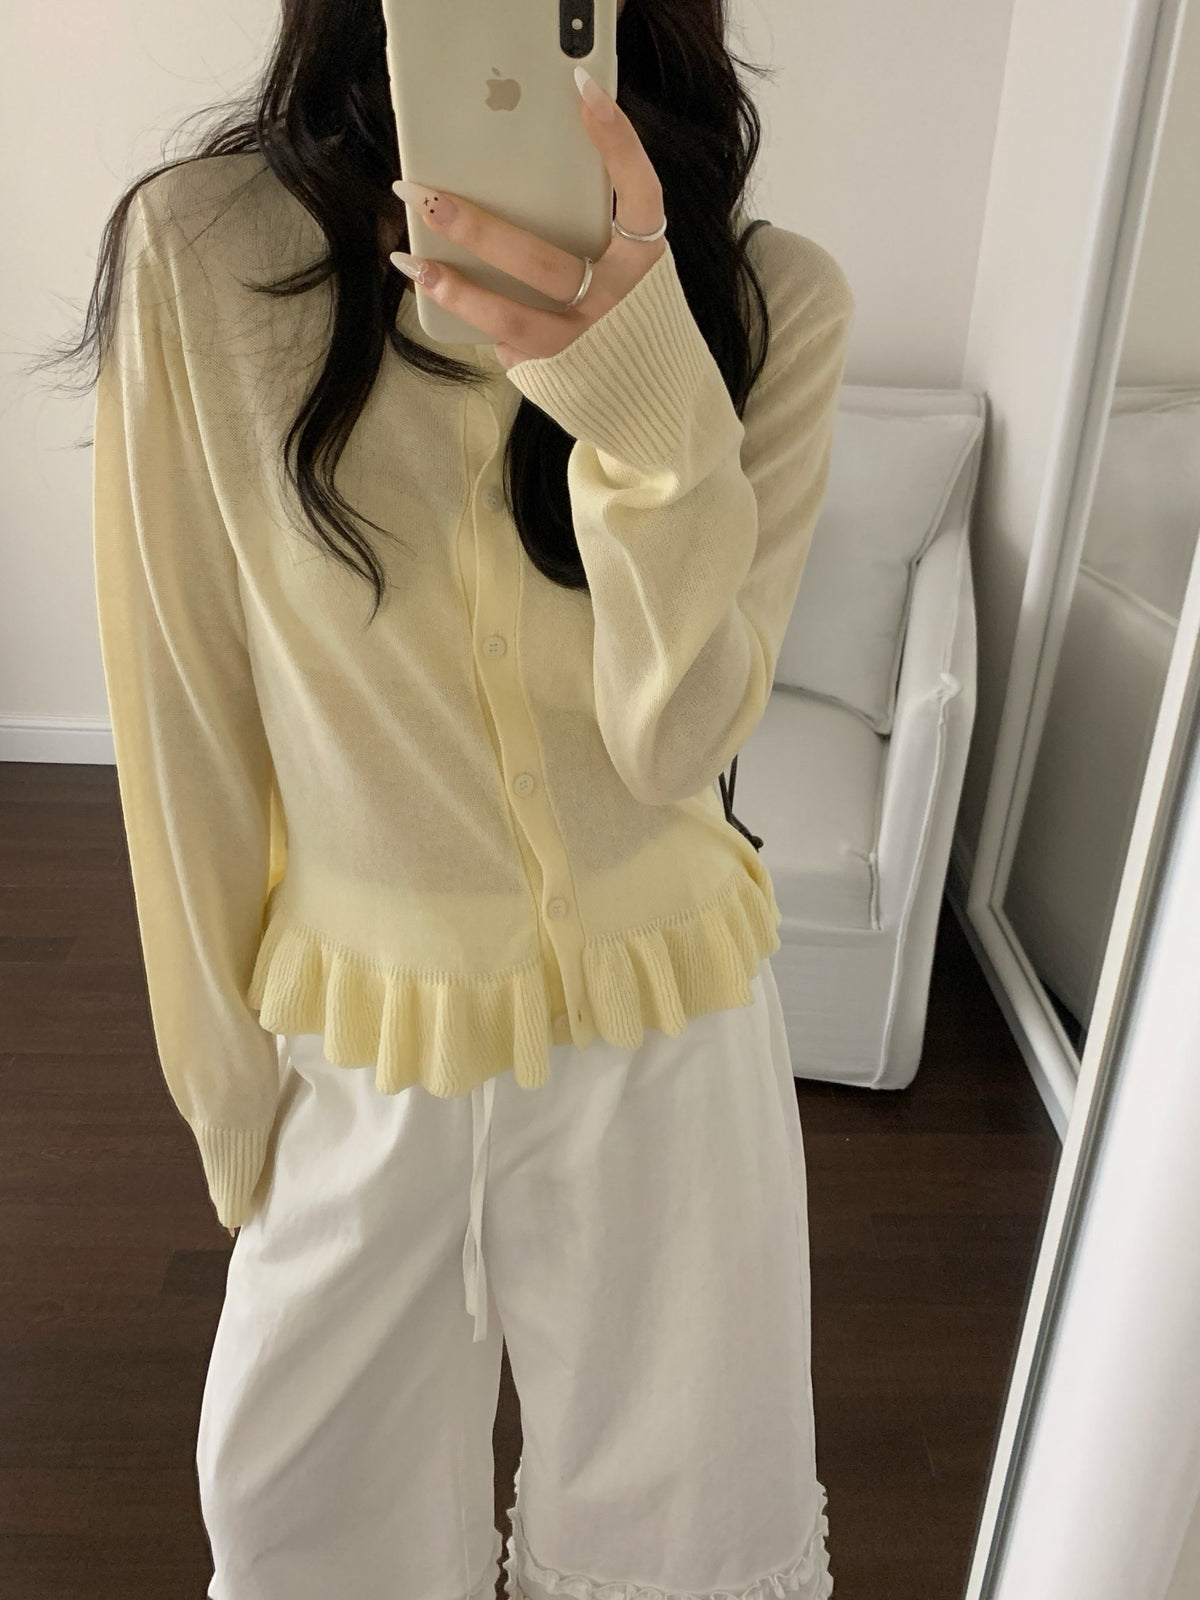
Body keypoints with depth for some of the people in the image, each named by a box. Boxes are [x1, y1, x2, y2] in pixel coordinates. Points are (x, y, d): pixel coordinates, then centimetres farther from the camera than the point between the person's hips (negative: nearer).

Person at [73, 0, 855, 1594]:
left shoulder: (774, 299, -9)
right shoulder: (202, 248, -11)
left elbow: (679, 742, -17)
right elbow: (183, 724, -6)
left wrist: (650, 406, -34)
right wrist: (228, 1080, 2)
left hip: (668, 1027, 1)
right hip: (366, 1045, 0)